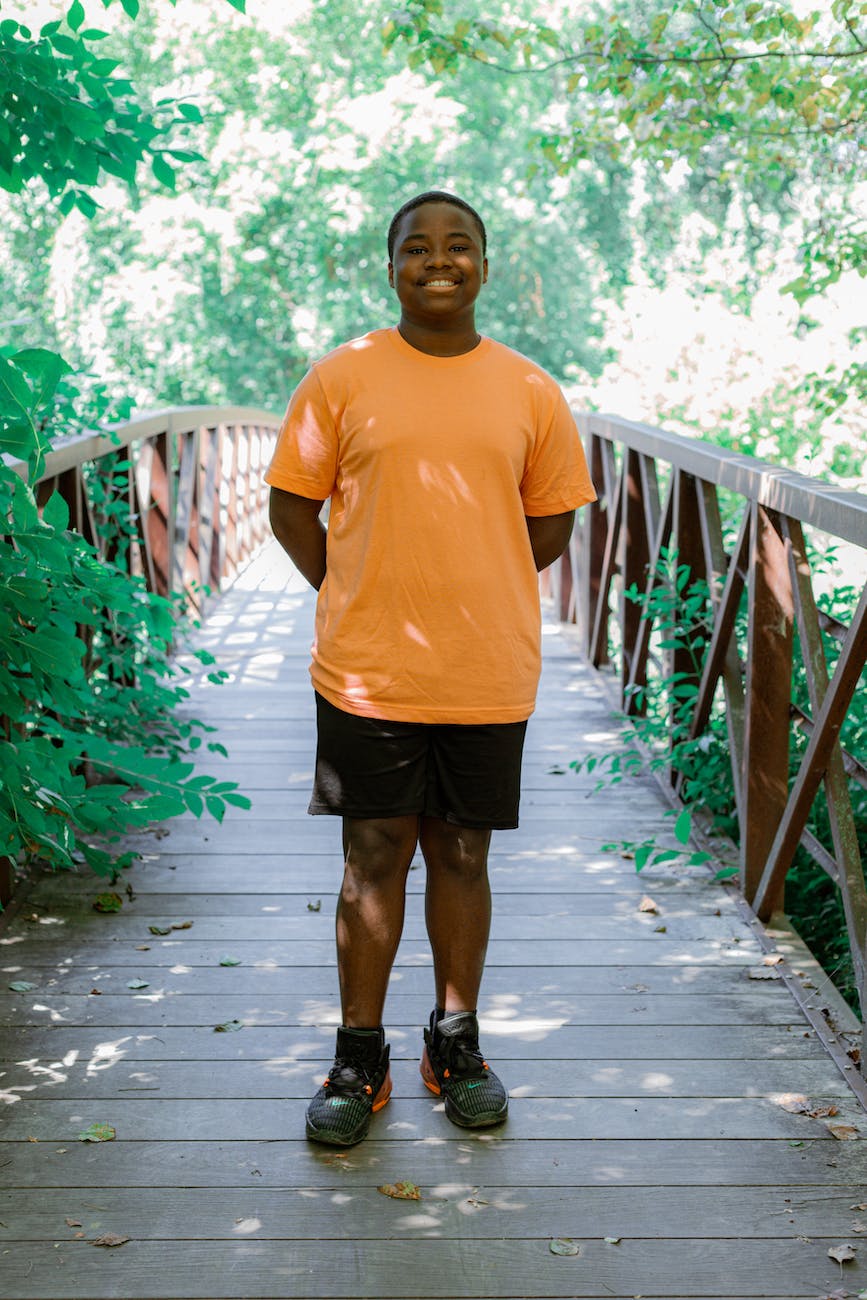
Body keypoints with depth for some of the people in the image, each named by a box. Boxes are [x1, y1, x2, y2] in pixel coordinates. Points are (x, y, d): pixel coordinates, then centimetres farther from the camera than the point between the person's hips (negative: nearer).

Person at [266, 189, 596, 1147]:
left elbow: (552, 526, 11)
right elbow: (291, 509, 4)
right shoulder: (340, 378, 1)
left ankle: (456, 1044, 28)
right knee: (373, 859, 5)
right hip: (368, 672, -1)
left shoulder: (531, 393, 5)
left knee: (462, 856, 11)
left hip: (488, 675, 1)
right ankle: (359, 1060, 19)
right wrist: (361, 599, -3)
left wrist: (466, 592, 4)